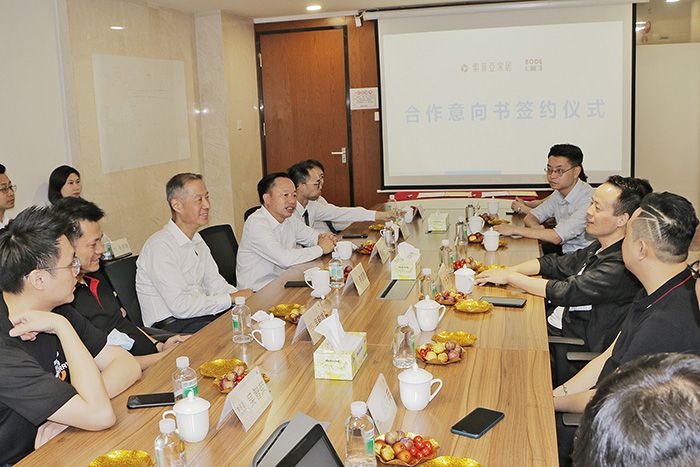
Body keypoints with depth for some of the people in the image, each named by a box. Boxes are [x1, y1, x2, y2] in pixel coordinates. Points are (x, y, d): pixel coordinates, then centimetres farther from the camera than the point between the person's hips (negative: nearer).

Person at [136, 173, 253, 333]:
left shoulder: (197, 240, 16)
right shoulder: (160, 246, -15)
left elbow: (215, 283, 15)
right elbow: (180, 306, -21)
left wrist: (243, 296, -5)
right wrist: (232, 298, -15)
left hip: (203, 314, 9)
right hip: (171, 326, -8)